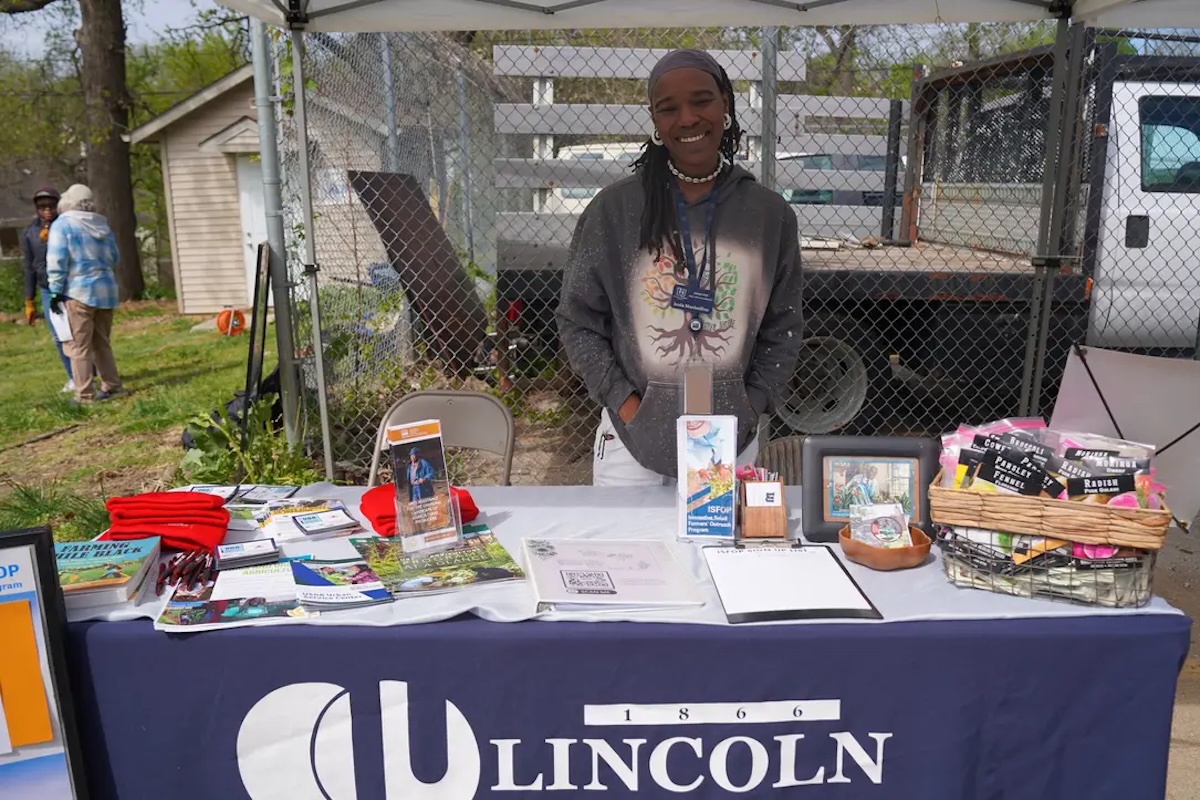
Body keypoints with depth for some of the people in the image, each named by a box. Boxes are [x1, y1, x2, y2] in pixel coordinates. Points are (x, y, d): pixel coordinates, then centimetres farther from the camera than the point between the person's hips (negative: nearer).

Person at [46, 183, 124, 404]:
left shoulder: (62, 224, -5)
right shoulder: (102, 225, 12)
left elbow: (57, 261, -10)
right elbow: (114, 258, 19)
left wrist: (56, 291, -8)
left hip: (79, 291, -6)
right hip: (105, 289, 6)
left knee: (79, 346, -2)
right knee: (101, 343, 16)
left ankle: (84, 394, -3)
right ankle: (111, 385, 17)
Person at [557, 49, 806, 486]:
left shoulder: (770, 214, 0)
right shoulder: (614, 208, -5)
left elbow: (782, 331, 7)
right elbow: (578, 321, 0)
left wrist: (749, 409, -2)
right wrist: (624, 404, -7)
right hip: (631, 440, -1)